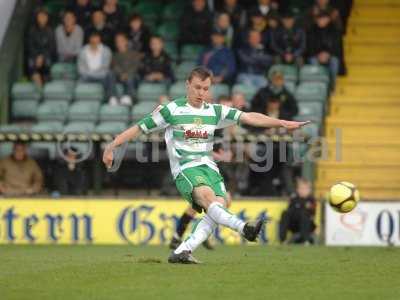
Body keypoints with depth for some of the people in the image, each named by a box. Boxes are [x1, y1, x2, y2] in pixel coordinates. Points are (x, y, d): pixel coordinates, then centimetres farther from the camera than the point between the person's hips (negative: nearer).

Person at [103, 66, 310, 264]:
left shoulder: (215, 112, 14)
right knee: (207, 196, -32)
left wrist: (282, 123, 0)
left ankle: (182, 251, -24)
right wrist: (111, 147, 3)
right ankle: (244, 228, -54)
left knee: (219, 204, -21)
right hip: (185, 168, -5)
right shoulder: (172, 110, 2)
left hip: (209, 167, 5)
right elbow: (139, 128, 5)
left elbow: (248, 117, 8)